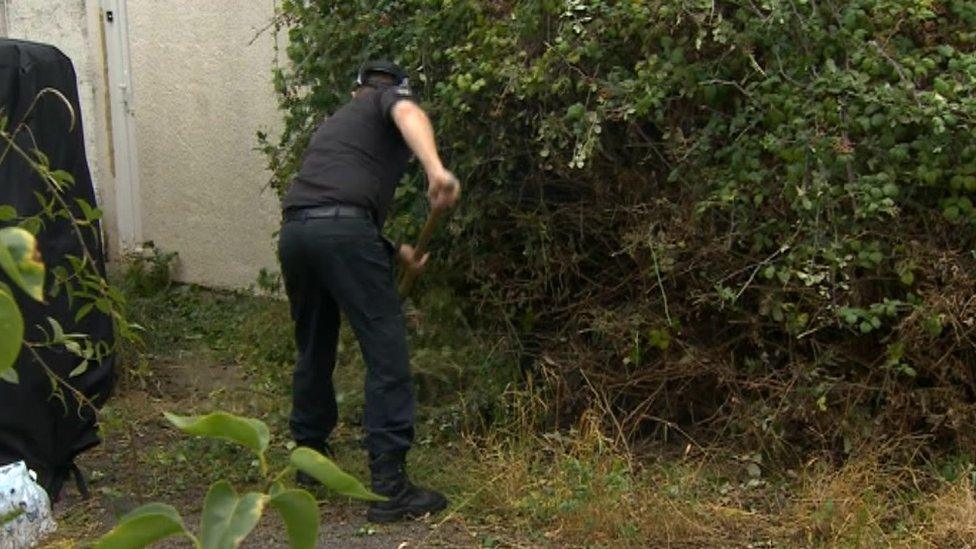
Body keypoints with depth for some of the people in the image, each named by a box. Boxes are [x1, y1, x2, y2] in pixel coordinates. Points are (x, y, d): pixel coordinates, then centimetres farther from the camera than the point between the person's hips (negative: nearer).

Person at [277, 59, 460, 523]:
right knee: (387, 355, -3)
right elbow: (408, 115, -11)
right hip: (344, 230, -7)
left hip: (294, 229, 7)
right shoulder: (391, 100, 17)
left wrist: (395, 251, 39)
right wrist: (435, 168, -28)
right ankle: (389, 487, -4)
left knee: (314, 351, 23)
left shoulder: (334, 121, 37)